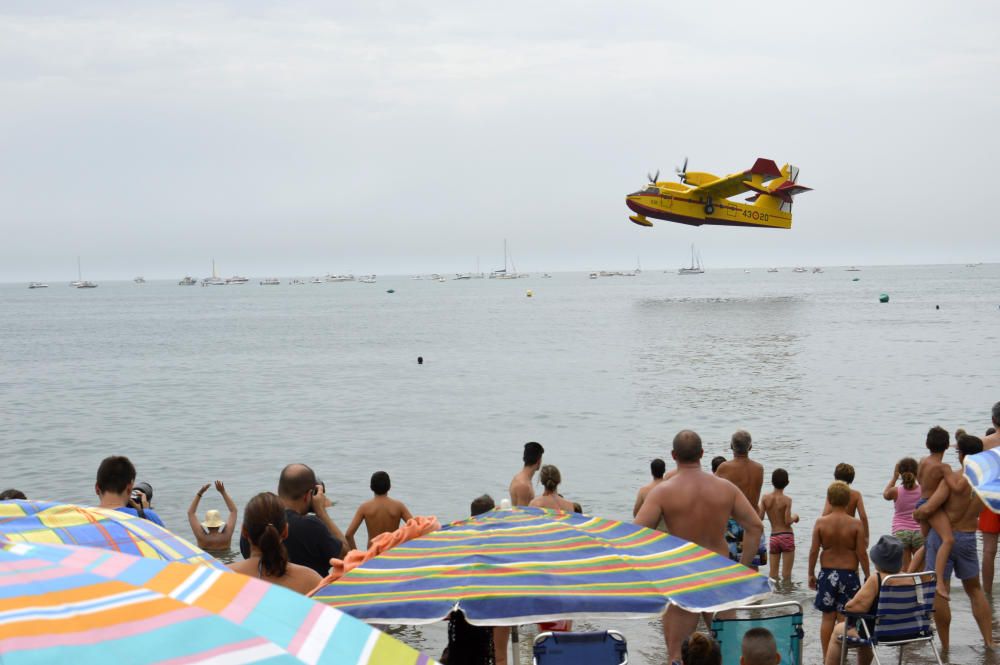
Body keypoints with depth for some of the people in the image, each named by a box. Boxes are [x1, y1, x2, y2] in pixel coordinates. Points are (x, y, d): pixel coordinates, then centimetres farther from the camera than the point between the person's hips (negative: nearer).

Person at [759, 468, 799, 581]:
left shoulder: (765, 498, -1)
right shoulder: (787, 500, -10)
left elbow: (760, 518, -5)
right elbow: (788, 521, -14)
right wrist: (794, 517, 7)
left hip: (773, 537, 3)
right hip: (787, 536, -3)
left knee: (773, 573, 8)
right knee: (786, 573, 2)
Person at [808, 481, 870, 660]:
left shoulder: (821, 523, -6)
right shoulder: (856, 524, -10)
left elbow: (813, 551, -4)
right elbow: (862, 554, -8)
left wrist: (811, 574, 8)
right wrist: (867, 576, 3)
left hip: (827, 574, 1)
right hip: (848, 575, -1)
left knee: (828, 618, 10)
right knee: (844, 619, 4)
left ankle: (826, 658, 14)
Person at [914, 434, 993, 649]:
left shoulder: (953, 479, -19)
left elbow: (927, 509, -24)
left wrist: (916, 514, -1)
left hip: (942, 536, -5)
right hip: (968, 538, 5)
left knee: (939, 592, 5)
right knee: (974, 589, 21)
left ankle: (945, 647, 9)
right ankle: (989, 641, 17)